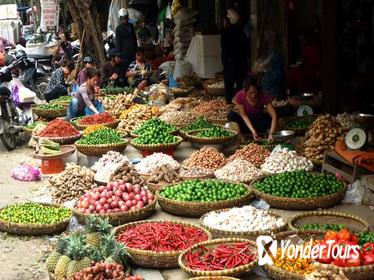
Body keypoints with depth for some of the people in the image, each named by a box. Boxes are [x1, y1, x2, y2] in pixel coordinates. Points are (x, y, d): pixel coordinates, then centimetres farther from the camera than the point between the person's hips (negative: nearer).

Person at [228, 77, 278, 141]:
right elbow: (244, 115, -22)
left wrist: (271, 133, -42)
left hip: (259, 120, 1)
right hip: (246, 121, -1)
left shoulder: (264, 97, -24)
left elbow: (274, 116, -29)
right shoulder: (240, 96, -24)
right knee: (231, 115, -30)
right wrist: (253, 131, -36)